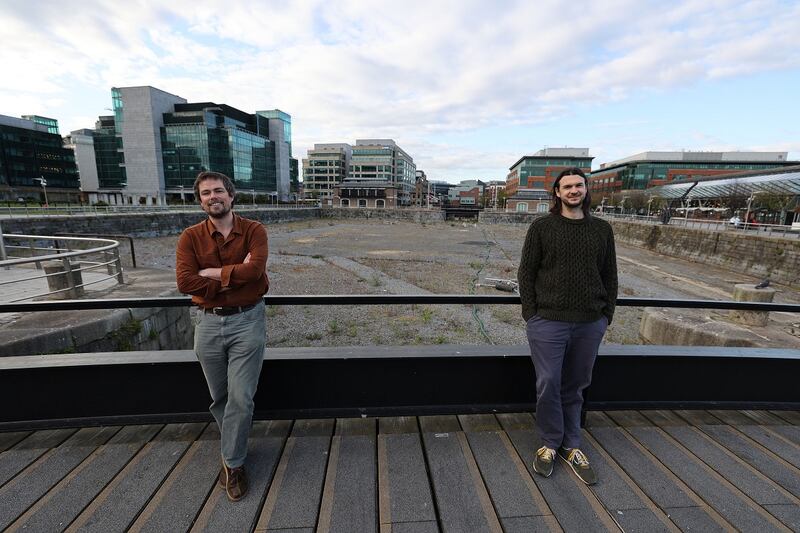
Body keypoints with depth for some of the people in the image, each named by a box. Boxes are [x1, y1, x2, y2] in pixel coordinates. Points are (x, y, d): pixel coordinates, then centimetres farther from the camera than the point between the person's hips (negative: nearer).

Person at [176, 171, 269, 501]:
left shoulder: (254, 231, -5)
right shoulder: (190, 237, 0)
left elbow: (255, 269, -21)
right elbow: (184, 281, -13)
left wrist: (212, 273, -13)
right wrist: (235, 275, -15)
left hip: (247, 321, -2)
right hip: (209, 323, 3)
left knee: (241, 398, 0)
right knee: (219, 398, 16)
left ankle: (233, 462, 22)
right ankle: (233, 448, 41)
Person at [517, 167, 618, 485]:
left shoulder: (602, 229, 9)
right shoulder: (541, 227, 0)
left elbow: (609, 275, 12)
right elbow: (526, 272, -1)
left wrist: (606, 315, 5)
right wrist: (531, 314, -5)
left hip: (590, 325, 3)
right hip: (548, 322, -2)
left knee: (575, 387, 14)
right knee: (548, 385, 3)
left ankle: (571, 446, 31)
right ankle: (550, 444, 24)